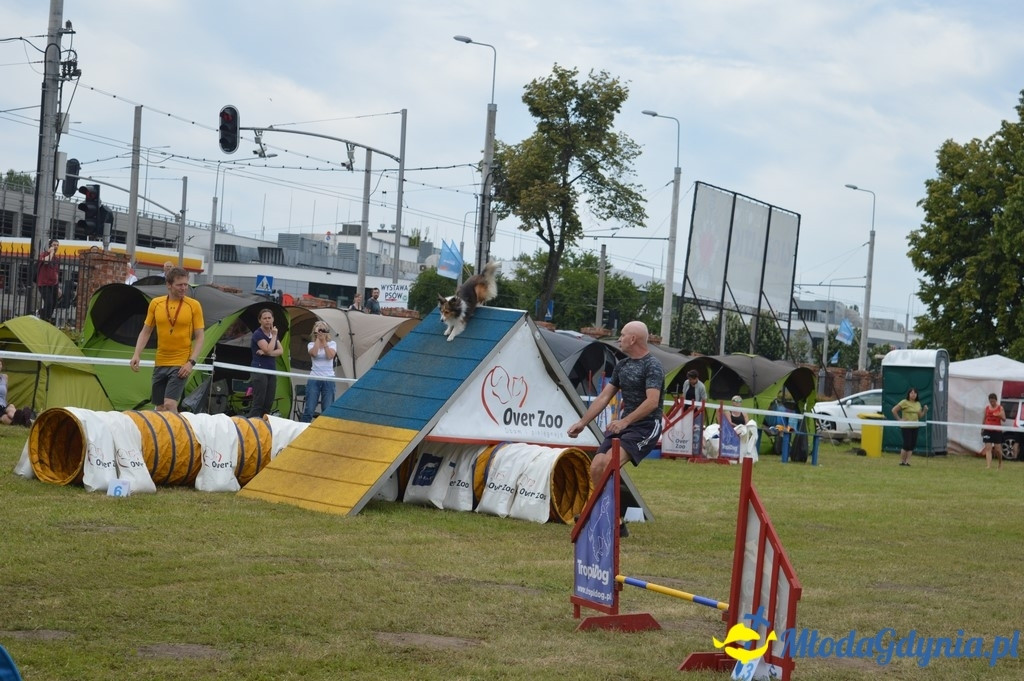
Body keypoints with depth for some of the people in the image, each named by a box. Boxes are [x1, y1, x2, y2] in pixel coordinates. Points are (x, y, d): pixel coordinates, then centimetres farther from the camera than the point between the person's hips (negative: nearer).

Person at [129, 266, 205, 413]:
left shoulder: (194, 306, -4)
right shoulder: (156, 303, 4)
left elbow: (199, 337, -3)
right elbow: (145, 332, 11)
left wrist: (191, 362, -14)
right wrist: (137, 354, -1)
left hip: (181, 365, -4)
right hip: (160, 364, 4)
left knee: (170, 404, -17)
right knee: (160, 409, 8)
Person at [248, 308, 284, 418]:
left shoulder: (272, 334, 15)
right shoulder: (258, 334, -8)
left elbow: (281, 351, 1)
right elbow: (268, 350, -20)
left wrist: (266, 353, -14)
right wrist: (274, 336, -10)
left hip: (272, 372, 8)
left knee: (268, 403, 5)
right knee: (258, 402, -14)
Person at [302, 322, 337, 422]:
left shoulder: (332, 344, 8)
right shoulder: (311, 344, 8)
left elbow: (330, 356, -11)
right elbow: (314, 353, -15)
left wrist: (324, 341, -12)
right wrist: (318, 338, -10)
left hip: (328, 379, 0)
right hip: (314, 379, 0)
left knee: (327, 410, -3)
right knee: (309, 409, -6)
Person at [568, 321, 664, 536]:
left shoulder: (652, 366, -11)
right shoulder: (622, 366, 14)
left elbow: (652, 401, -23)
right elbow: (604, 397, 17)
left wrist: (625, 421, -32)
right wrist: (582, 423, 12)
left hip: (645, 427, -8)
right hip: (622, 425, 8)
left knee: (609, 463, -28)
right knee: (596, 468, -7)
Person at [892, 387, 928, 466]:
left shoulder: (918, 404, 12)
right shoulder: (904, 402, -6)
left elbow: (920, 416, 18)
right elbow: (894, 410, -6)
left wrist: (925, 411, 1)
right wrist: (899, 419, -9)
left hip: (915, 427, 6)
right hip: (906, 427, -6)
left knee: (912, 445, 3)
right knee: (907, 444, -8)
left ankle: (907, 461, 9)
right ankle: (902, 461, 5)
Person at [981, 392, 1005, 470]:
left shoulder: (1000, 408, -2)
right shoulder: (987, 408, 7)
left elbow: (1004, 419, -9)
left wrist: (1000, 415, -30)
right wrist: (982, 429, 16)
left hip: (997, 431, -2)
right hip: (988, 431, 2)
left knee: (998, 449, 0)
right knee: (988, 448, -7)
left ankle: (1000, 463, 27)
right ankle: (988, 465, -10)